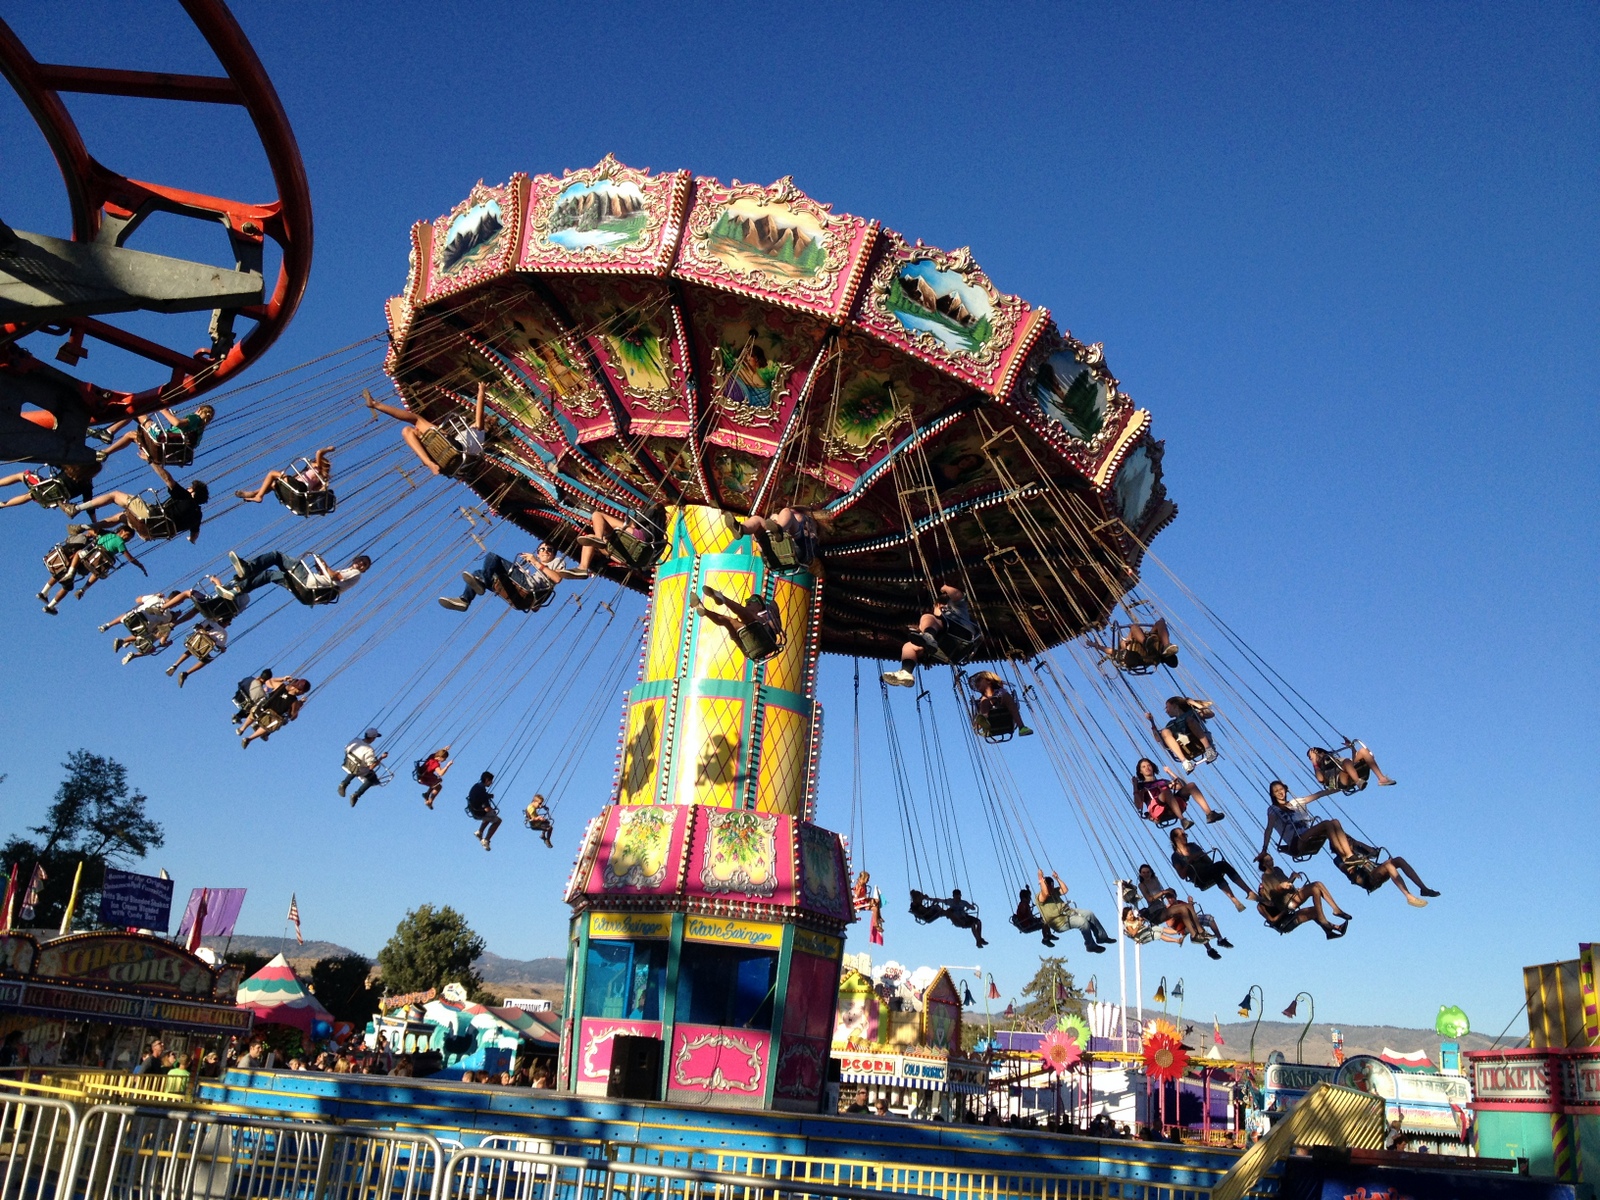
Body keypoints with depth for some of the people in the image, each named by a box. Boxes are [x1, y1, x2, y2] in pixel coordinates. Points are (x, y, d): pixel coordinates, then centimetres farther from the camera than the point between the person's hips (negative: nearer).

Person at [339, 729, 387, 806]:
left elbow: (346, 750, 3)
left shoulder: (356, 741, -14)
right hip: (360, 771, -6)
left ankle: (344, 783, 28)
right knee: (372, 779, 21)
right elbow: (372, 766, -30)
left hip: (348, 765, 6)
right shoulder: (369, 750, -33)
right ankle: (356, 795, 14)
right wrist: (381, 758, -22)